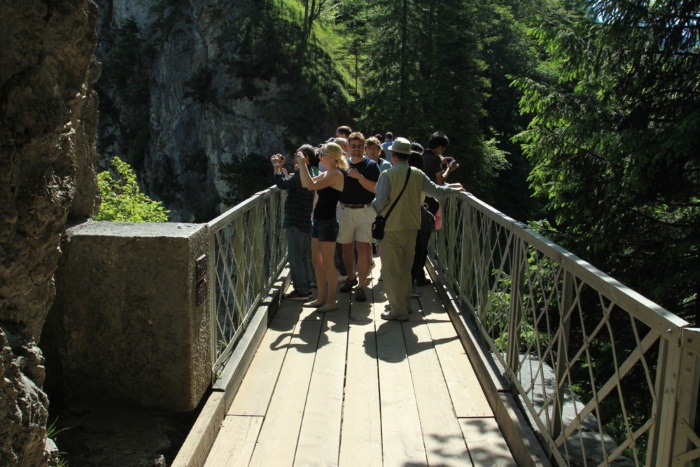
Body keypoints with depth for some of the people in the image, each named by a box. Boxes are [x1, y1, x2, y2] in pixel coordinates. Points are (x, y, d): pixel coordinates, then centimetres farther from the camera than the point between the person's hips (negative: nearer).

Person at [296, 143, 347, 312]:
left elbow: (311, 185, -25)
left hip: (328, 223, -9)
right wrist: (301, 166, 6)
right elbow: (305, 184, 14)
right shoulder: (325, 174, 13)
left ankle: (332, 301, 9)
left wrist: (303, 164, -17)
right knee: (316, 261, 14)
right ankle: (322, 298, 25)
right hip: (318, 221, 9)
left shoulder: (336, 174, -14)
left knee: (327, 263, -2)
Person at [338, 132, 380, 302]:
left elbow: (376, 188, -12)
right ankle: (351, 278, 33)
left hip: (365, 211, -4)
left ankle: (361, 286, -2)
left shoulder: (371, 165, -1)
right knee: (346, 247, 11)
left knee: (363, 248, -9)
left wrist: (359, 176, -18)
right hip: (345, 210, 4)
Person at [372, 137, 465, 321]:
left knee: (391, 270, 2)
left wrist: (374, 206, 5)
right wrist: (453, 190, 30)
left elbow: (380, 202, -18)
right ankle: (405, 303, 29)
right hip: (411, 226, 6)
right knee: (405, 268, 19)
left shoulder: (387, 175, -14)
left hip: (392, 228, -6)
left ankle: (398, 309, 5)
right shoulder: (418, 174, 2)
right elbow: (435, 190, 12)